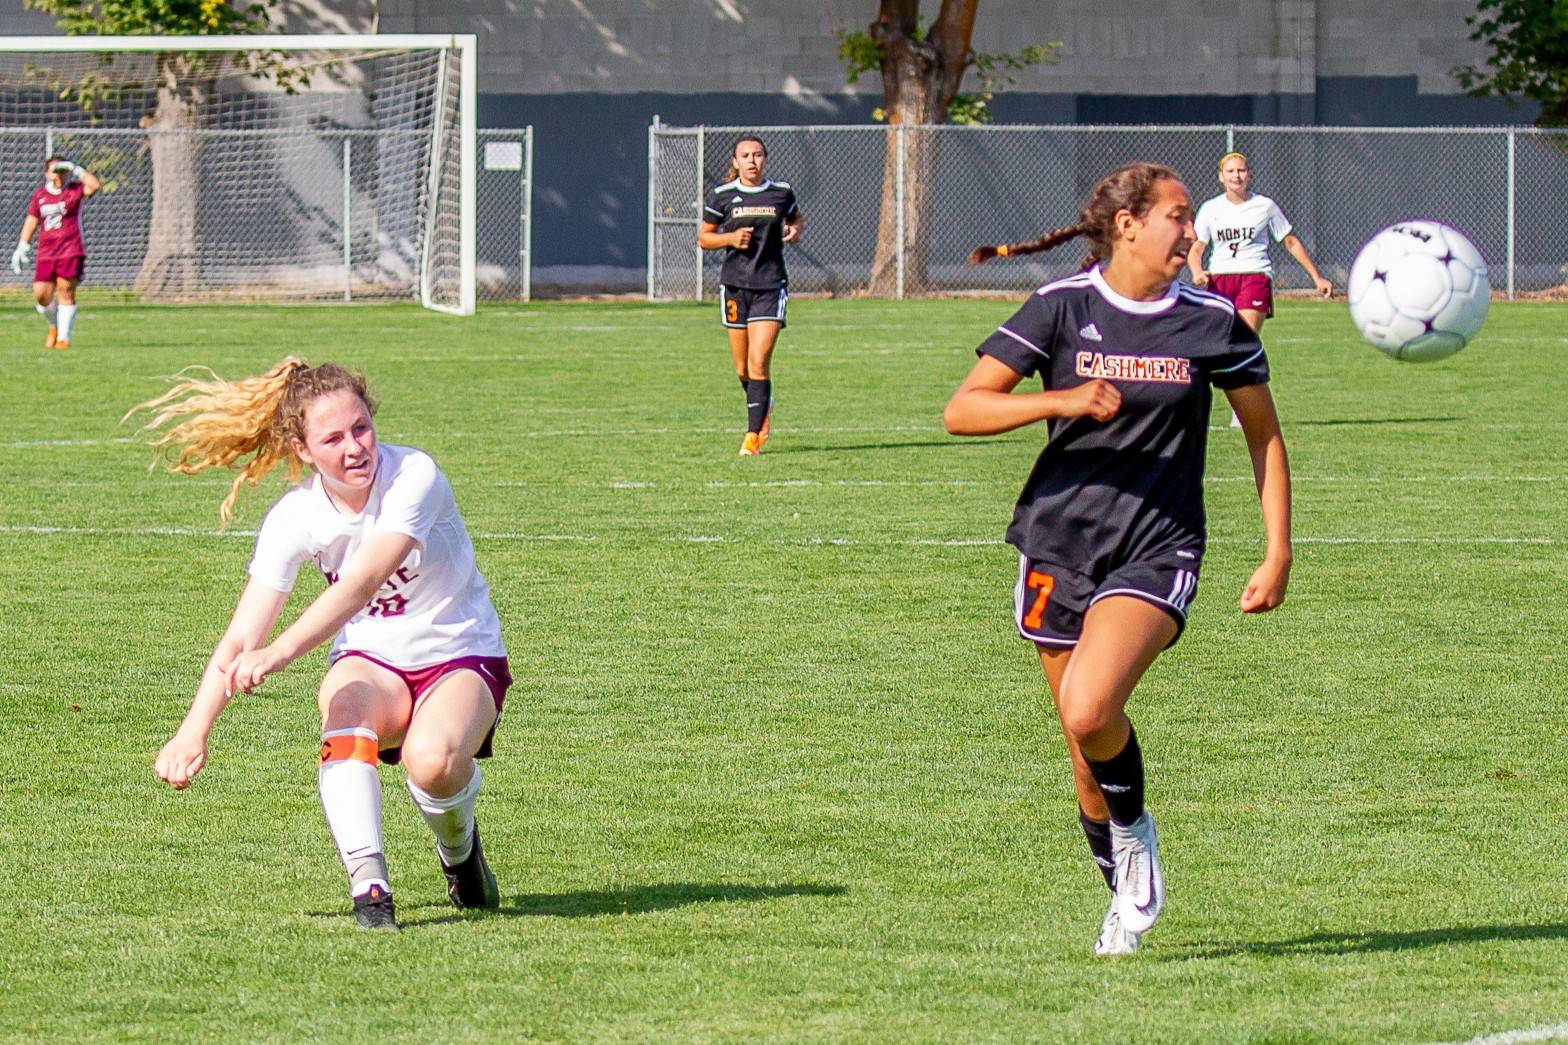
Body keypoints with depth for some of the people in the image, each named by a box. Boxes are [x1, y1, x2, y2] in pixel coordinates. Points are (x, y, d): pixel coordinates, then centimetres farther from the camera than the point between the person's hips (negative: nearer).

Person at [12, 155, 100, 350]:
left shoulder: (74, 190, 2)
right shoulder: (39, 194, 12)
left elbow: (95, 185, -17)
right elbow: (31, 221, 17)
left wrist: (75, 169, -15)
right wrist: (21, 248, 13)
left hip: (71, 252, -4)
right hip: (46, 253, 4)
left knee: (66, 291, -9)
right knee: (41, 295, -3)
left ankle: (64, 337, -4)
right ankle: (55, 326, 24)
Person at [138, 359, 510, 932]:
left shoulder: (414, 476, -23)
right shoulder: (294, 519, -12)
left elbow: (363, 582, -37)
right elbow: (241, 638, -15)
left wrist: (280, 652, -50)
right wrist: (193, 730, -29)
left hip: (462, 657, -2)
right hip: (373, 666, 3)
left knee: (432, 760, -35)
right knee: (345, 699, -36)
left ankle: (459, 850, 2)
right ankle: (369, 887, -37)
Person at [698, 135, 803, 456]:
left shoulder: (781, 193, 4)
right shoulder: (722, 196, 1)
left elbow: (796, 218, 24)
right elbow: (703, 238, 8)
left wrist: (795, 231, 0)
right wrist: (731, 238, -10)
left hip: (770, 286, -1)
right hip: (735, 284, 1)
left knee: (759, 363, -13)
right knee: (743, 368, 7)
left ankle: (753, 436, -10)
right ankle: (763, 407, 38)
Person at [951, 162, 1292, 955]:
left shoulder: (1213, 323, 1)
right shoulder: (1062, 308, -3)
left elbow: (1264, 436, 13)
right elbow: (961, 412, -7)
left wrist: (1278, 554, 7)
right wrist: (1063, 400, -22)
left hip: (1157, 550, -2)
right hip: (1058, 542, 2)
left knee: (1089, 710, -25)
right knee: (1086, 754, 8)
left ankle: (1134, 830, 3)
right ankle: (1127, 892, 30)